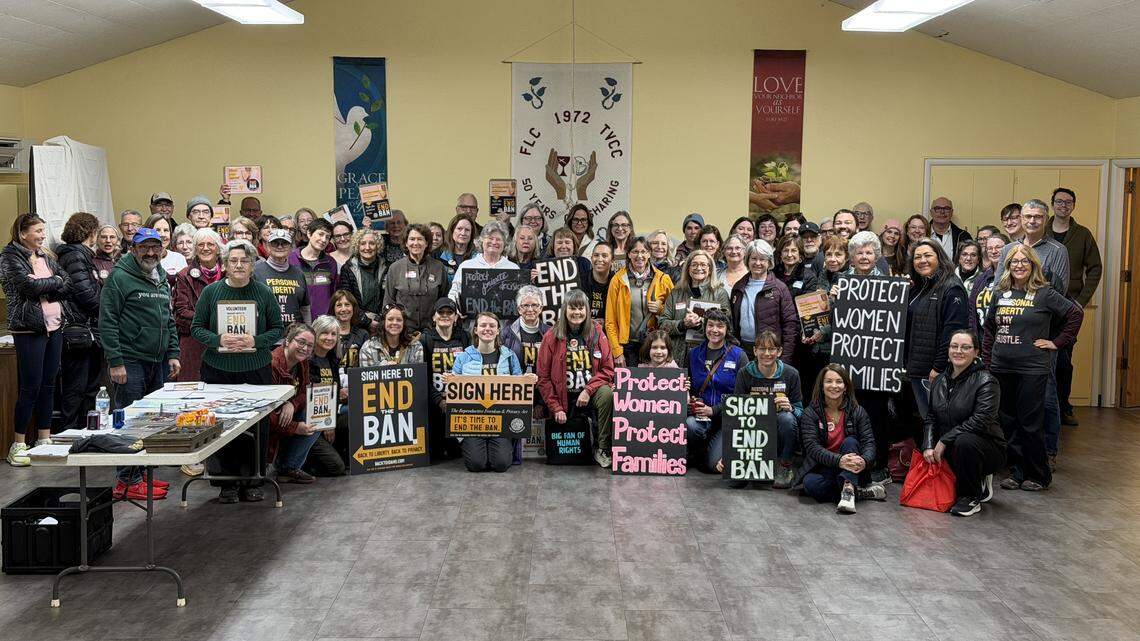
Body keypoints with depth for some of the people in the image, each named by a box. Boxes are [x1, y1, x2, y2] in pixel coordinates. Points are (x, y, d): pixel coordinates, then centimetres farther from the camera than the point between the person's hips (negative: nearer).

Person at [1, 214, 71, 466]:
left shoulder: (44, 257, 14)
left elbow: (69, 285, 3)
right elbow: (30, 286, -19)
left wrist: (42, 288, -11)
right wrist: (55, 281, -5)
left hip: (54, 327, 6)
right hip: (29, 329, -6)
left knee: (48, 385, 10)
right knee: (31, 387, -4)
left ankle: (44, 439, 19)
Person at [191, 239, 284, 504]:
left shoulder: (264, 293, 2)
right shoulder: (211, 292, 2)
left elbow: (277, 329, 5)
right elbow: (196, 327, 4)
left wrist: (256, 341, -13)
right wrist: (219, 340, -14)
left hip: (256, 370, 0)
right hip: (219, 370, 0)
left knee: (257, 426, 3)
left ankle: (253, 481, 16)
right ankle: (227, 483, 13)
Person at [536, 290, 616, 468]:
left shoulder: (597, 333, 0)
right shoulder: (552, 337, -3)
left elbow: (607, 369, -2)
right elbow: (543, 377, -2)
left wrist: (588, 390, -16)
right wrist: (555, 408, -8)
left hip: (591, 391, 0)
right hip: (564, 397, 0)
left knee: (607, 394, -33)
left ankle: (602, 449, -21)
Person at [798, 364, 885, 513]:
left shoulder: (857, 412, 2)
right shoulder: (810, 413, -4)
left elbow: (869, 442, -8)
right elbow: (811, 446, -16)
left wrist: (864, 461, -33)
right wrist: (839, 460, -33)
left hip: (850, 469, 1)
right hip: (822, 467, -1)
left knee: (850, 442, -26)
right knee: (810, 484, -33)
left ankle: (848, 489, -40)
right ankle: (862, 493, -25)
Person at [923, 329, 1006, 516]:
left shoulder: (986, 381, -14)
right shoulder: (940, 381, 7)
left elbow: (981, 420, -25)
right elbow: (931, 417, 8)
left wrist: (944, 441, -25)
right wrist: (929, 446, -10)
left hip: (988, 448, -7)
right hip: (947, 451, 7)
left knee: (964, 441, -36)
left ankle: (971, 498, -14)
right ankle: (979, 483, 19)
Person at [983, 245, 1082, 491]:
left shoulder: (1044, 293, -4)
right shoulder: (1000, 293, 9)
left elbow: (1076, 313, -2)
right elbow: (989, 330, 14)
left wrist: (1057, 342, -4)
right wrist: (986, 362, 8)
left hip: (1032, 369, -5)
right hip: (1001, 368, 5)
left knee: (1030, 423, -1)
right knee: (1008, 422, 9)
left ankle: (1038, 475, 13)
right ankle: (1017, 471, 20)